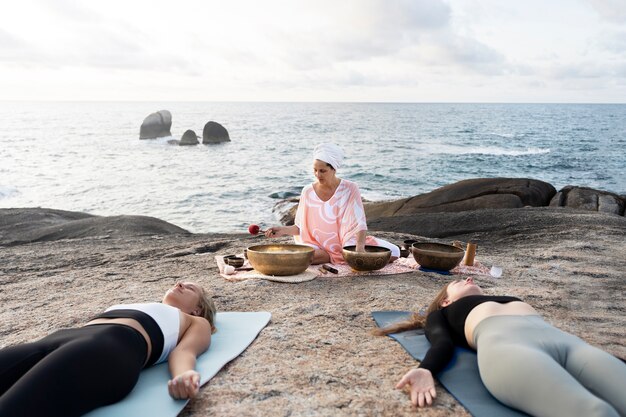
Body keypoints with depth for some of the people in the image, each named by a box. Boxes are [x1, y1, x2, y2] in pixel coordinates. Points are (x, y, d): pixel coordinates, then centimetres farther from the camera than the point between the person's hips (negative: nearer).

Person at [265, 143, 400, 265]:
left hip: (348, 244, -2)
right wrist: (283, 230, -13)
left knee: (393, 252, -22)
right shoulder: (308, 192, -1)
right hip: (320, 248, 2)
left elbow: (359, 223, -16)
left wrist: (359, 247, -34)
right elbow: (301, 227, 6)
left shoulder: (350, 189, -8)